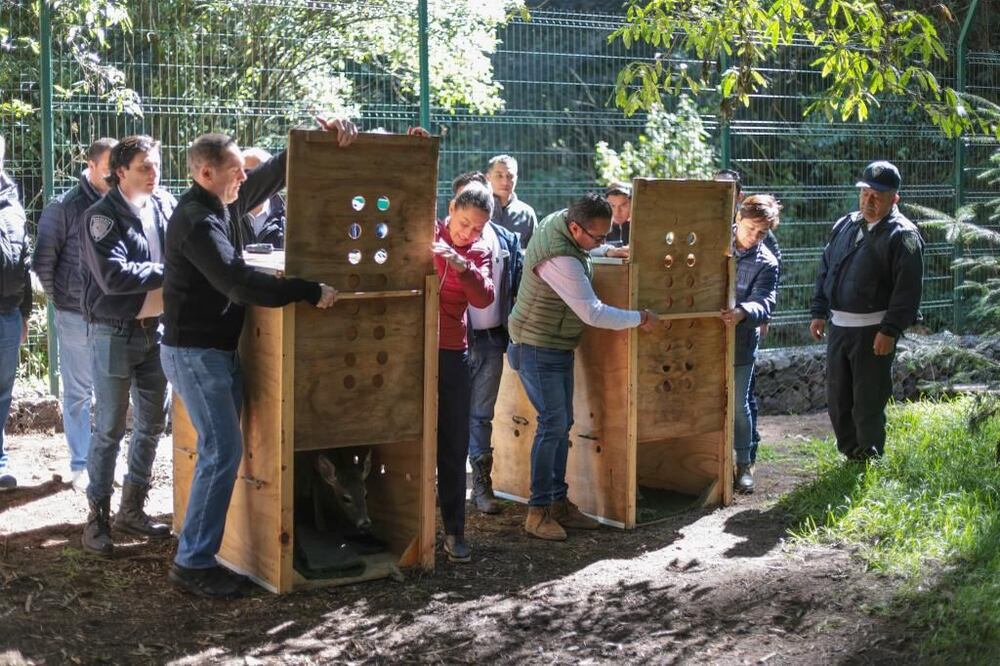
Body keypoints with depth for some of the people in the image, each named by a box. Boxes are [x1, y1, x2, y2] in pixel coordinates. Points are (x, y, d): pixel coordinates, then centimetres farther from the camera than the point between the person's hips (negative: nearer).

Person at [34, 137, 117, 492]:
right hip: (77, 317, -3)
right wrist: (59, 299, 1)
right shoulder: (66, 207, -8)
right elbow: (43, 260, -2)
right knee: (78, 394, 7)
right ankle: (80, 466, 17)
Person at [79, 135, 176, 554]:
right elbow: (113, 276, -23)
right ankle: (98, 518, 11)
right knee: (109, 429, 0)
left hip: (156, 329, 6)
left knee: (151, 425, 13)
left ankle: (132, 510, 27)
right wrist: (166, 272, -19)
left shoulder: (164, 205, 3)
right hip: (115, 334, -6)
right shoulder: (102, 217, -13)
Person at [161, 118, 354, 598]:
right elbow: (239, 283, -30)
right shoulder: (196, 220, -21)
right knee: (223, 452, -10)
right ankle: (192, 563, -4)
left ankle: (202, 550, 20)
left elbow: (275, 173, 15)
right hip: (195, 352, -10)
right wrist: (310, 293, -27)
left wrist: (321, 135, 2)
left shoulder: (225, 203, 7)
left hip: (219, 348, 10)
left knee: (223, 450, 12)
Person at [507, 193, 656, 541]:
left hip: (559, 349, 10)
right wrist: (641, 318, -17)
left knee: (562, 423, 11)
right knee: (553, 424, -12)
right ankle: (538, 512, -6)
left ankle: (558, 502, 17)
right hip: (538, 350, -10)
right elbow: (593, 313, -28)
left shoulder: (559, 220, -2)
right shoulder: (560, 260, -31)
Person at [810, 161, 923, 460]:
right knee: (837, 399, 13)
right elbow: (825, 270, 17)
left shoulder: (902, 235, -10)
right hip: (838, 327, 7)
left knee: (868, 402, 0)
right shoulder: (844, 225, 10)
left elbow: (907, 288, -15)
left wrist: (890, 331, -20)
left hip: (873, 331, -7)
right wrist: (819, 312, 12)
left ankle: (870, 461, 15)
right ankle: (850, 455, 27)